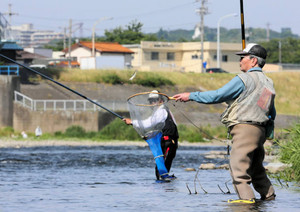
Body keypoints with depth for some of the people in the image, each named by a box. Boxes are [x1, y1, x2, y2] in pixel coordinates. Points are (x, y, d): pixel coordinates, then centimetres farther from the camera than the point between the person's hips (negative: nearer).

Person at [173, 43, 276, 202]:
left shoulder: (244, 79, -9)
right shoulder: (268, 83, 19)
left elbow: (217, 96, -10)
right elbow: (272, 114, 24)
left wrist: (191, 96, -2)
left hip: (244, 129, -9)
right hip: (260, 131, 9)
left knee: (238, 168, -12)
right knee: (256, 168, 19)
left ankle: (246, 198, -20)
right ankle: (269, 196, 24)